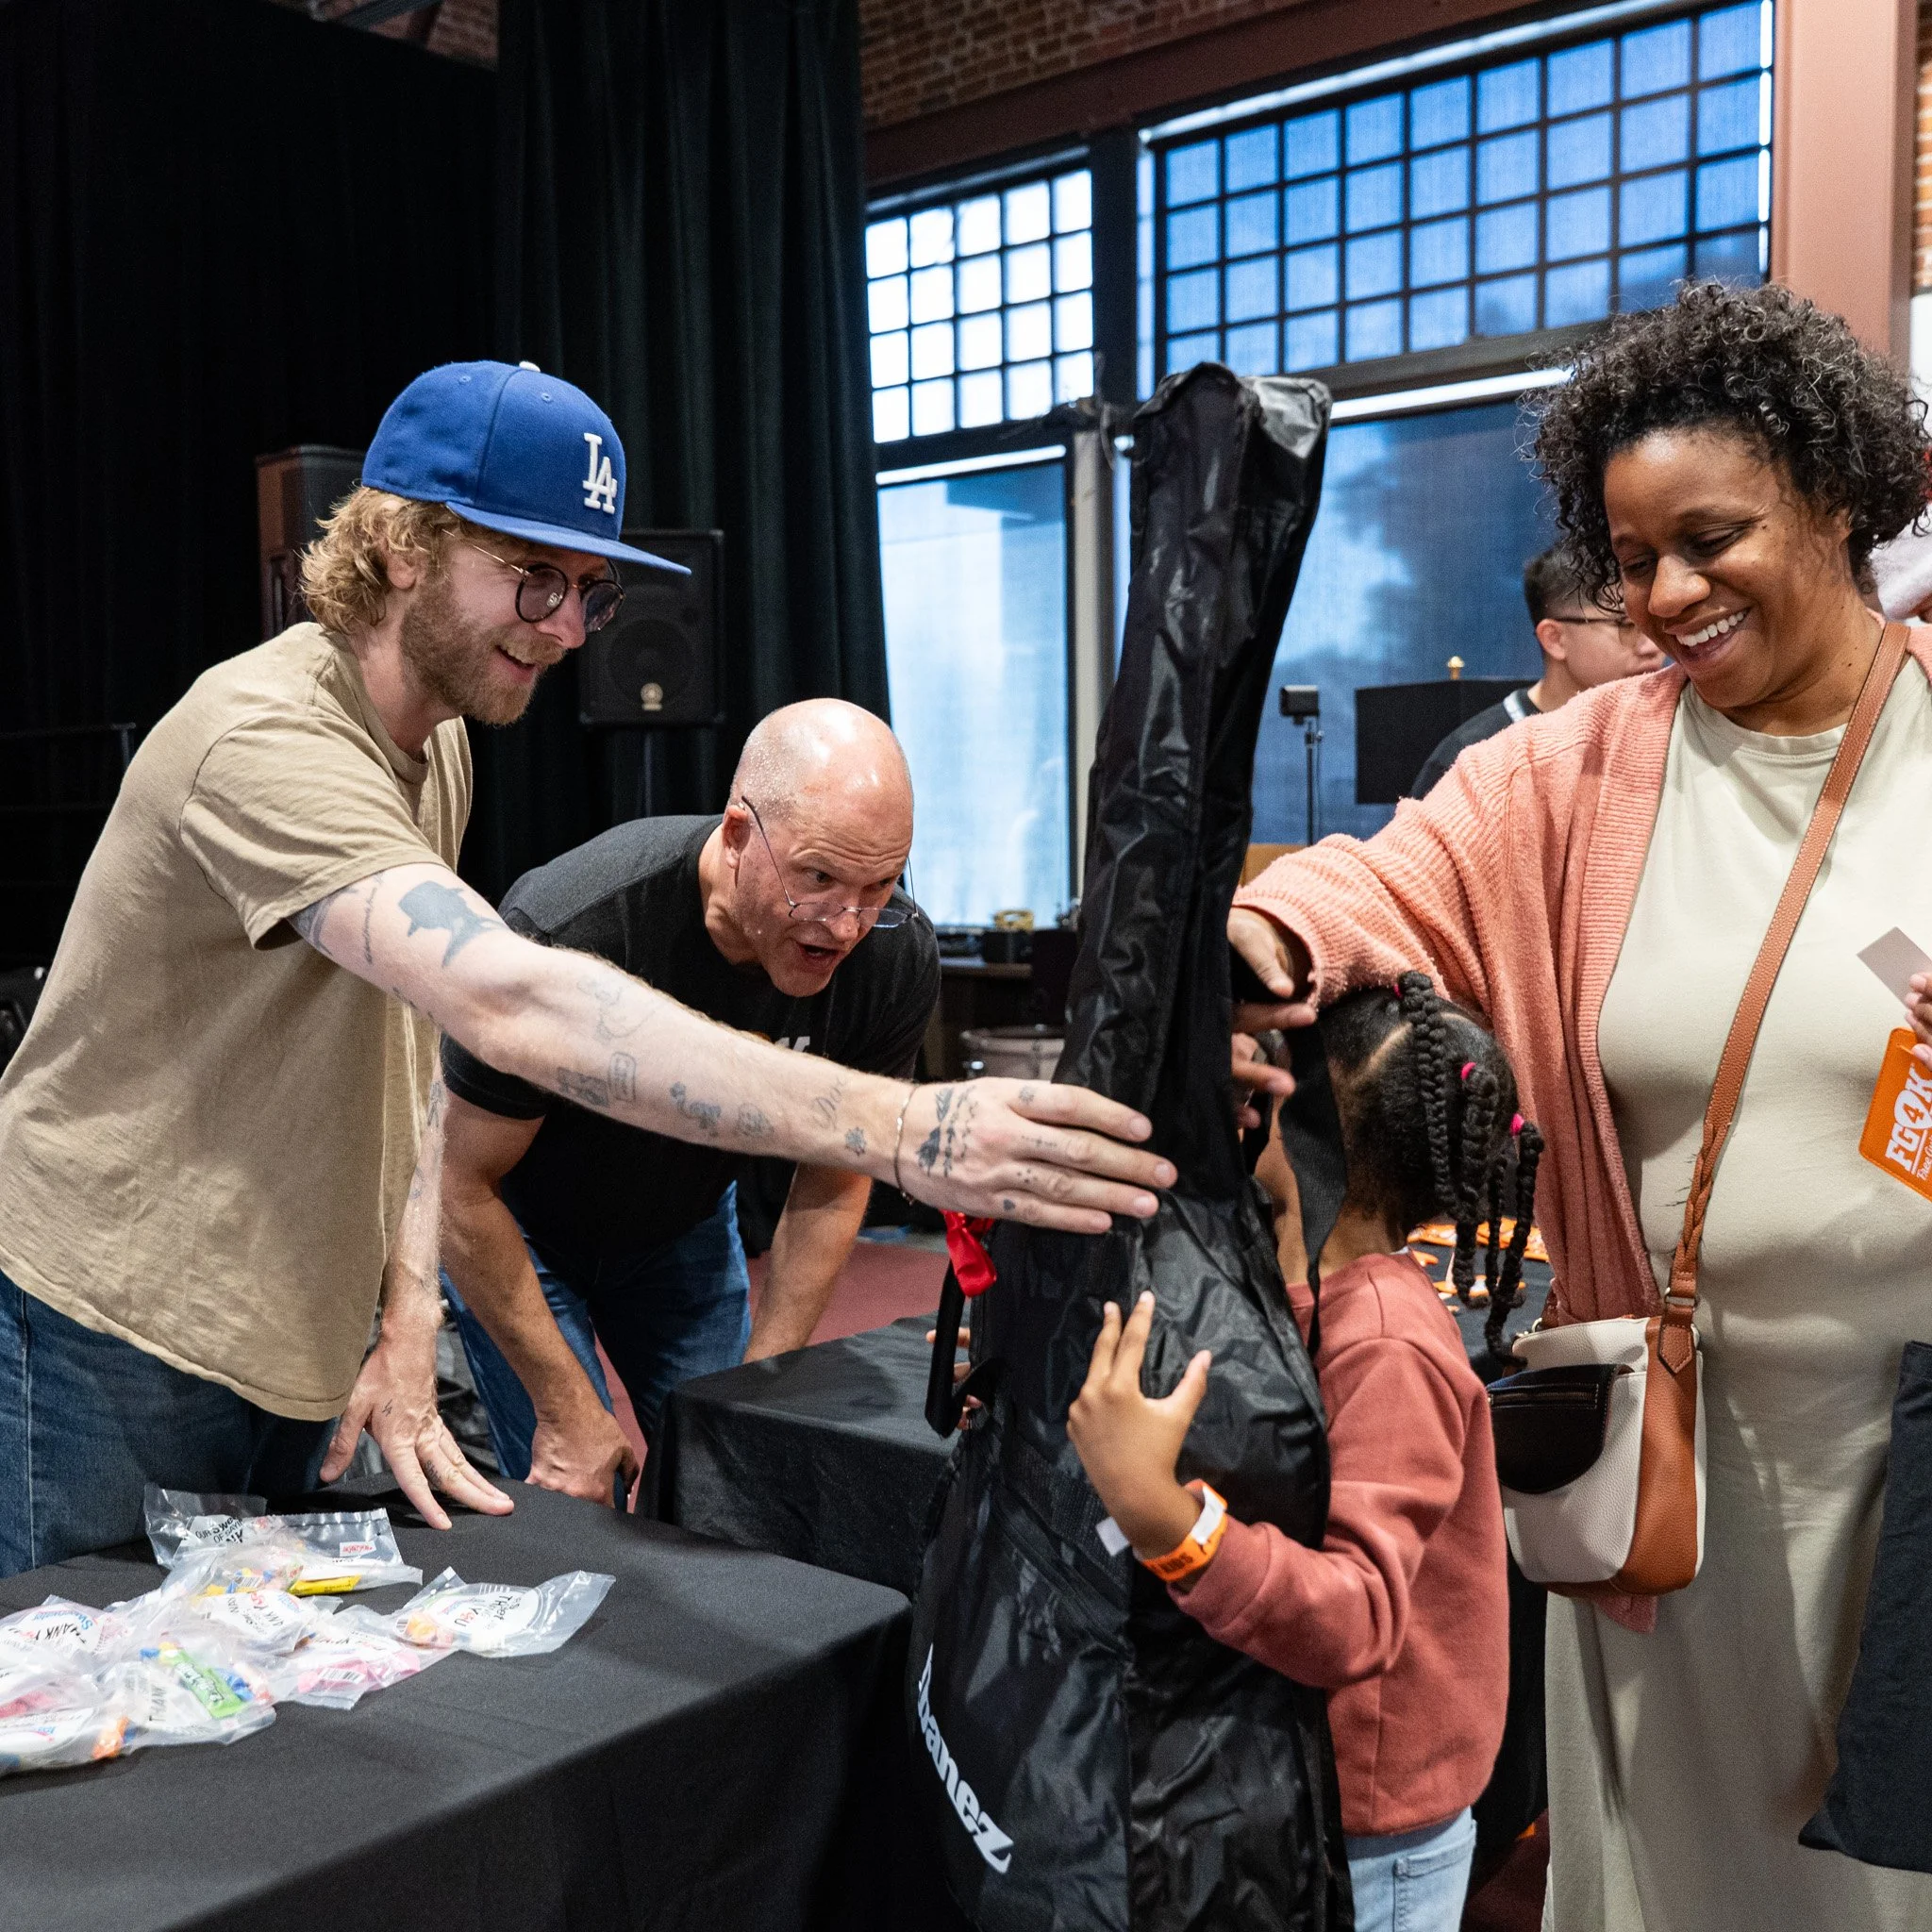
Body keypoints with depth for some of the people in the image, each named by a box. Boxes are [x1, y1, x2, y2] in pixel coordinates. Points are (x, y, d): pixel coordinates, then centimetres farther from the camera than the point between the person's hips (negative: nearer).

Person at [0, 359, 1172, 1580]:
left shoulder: (435, 742, 7)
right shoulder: (270, 738, -25)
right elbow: (514, 1005, -40)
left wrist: (408, 1326, -4)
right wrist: (899, 1130, -47)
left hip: (288, 1365, 8)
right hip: (115, 1346, -8)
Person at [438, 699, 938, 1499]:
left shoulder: (896, 961, -25)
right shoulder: (564, 931, -38)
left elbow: (833, 1184, -9)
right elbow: (466, 1185, -25)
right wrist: (569, 1410, -21)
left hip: (687, 1218, 4)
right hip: (518, 1224, -3)